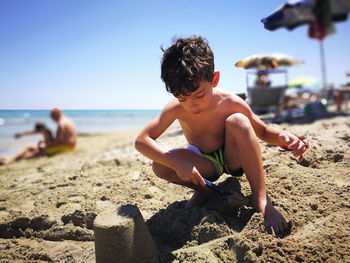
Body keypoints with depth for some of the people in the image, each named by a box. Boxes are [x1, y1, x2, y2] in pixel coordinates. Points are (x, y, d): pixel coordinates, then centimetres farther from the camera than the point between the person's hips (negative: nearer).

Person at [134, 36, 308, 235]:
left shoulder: (231, 103, -22)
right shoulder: (176, 108, -21)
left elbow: (264, 131, -7)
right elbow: (142, 140, -23)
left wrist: (283, 137, -32)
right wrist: (177, 163, -37)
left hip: (234, 159, -1)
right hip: (206, 166, 1)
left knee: (237, 121, -33)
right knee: (160, 166, -27)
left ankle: (261, 199, -25)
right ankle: (203, 190, 1)